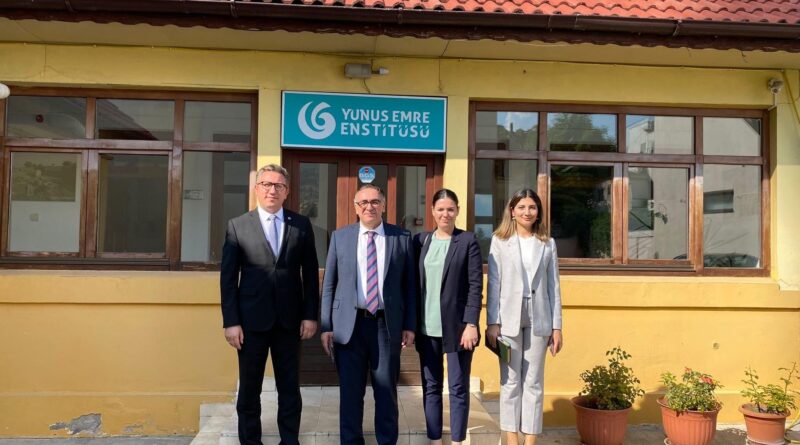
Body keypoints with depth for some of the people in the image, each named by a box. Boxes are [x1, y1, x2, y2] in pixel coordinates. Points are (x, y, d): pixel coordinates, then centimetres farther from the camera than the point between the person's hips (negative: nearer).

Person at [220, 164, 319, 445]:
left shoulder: (302, 225, 4)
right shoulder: (237, 226, 1)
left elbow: (310, 274, 5)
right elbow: (228, 278, -1)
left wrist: (310, 315, -1)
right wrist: (231, 321, -7)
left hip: (290, 319, 1)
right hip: (252, 319, -1)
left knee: (290, 388, 10)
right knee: (249, 389, 10)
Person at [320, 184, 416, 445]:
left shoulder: (402, 238, 4)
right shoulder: (340, 237, 5)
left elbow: (409, 285, 5)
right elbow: (328, 284, 5)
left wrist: (410, 326, 1)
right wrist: (326, 326, 0)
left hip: (387, 325, 0)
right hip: (349, 325, 0)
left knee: (386, 392, 8)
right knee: (350, 392, 8)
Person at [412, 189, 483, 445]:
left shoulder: (468, 241, -2)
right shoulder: (420, 241, 8)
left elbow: (476, 286, -5)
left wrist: (471, 324, -13)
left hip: (457, 326, -3)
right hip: (427, 328, 3)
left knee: (458, 388, 3)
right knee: (430, 387, 9)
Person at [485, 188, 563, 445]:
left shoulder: (547, 243, 7)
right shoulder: (499, 240, 2)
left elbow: (554, 286, 6)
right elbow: (493, 284, -1)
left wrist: (557, 326, 3)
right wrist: (492, 322, -6)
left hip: (538, 320, 1)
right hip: (509, 319, -1)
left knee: (533, 383, 5)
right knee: (510, 381, 4)